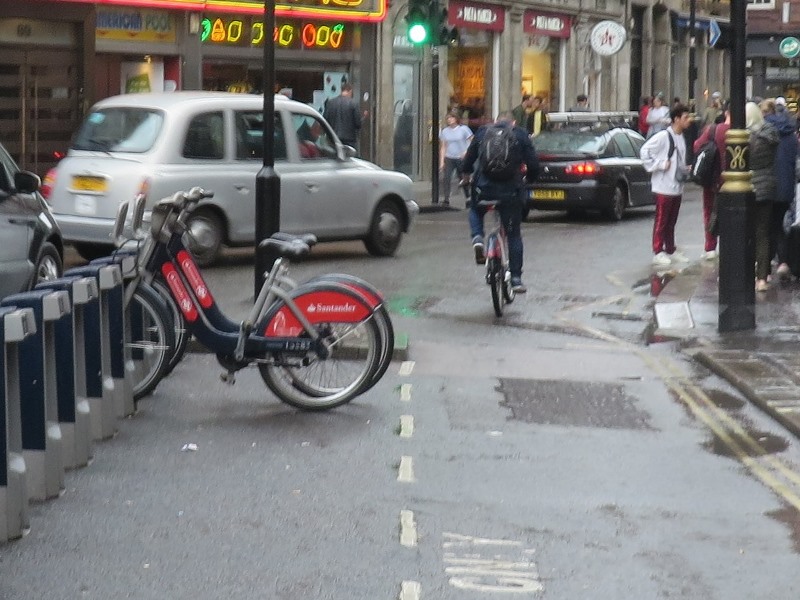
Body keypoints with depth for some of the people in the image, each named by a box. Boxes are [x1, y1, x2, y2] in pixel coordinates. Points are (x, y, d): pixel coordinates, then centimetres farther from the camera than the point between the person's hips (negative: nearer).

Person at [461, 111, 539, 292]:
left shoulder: (482, 132, 12)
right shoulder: (521, 135, 8)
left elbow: (467, 161, 12)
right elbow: (533, 164, 3)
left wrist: (466, 174, 32)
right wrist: (529, 179, 22)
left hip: (484, 188, 1)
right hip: (511, 191, -1)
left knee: (475, 211, 32)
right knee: (514, 234, 11)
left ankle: (477, 239, 3)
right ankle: (516, 278, 9)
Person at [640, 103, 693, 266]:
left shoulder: (681, 138, 13)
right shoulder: (663, 136, -15)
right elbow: (644, 151, -19)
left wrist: (685, 170, 10)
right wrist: (659, 165, -18)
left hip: (677, 187, 8)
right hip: (664, 187, -8)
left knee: (671, 221, 16)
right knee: (661, 221, -2)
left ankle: (670, 250, 24)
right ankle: (658, 253, 3)